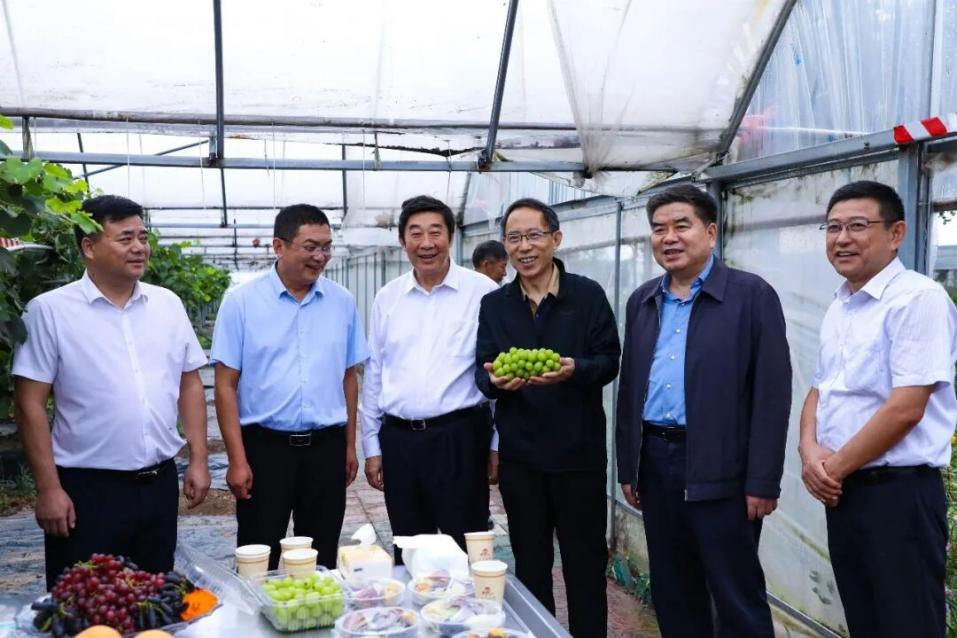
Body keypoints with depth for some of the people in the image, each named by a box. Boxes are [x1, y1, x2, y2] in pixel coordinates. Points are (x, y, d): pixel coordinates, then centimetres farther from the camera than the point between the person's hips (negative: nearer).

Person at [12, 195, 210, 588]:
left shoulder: (168, 304, 5)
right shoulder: (50, 311, -8)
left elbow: (189, 385, 10)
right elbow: (30, 405, -8)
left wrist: (198, 460, 5)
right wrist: (48, 489, -11)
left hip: (159, 483, 4)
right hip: (88, 489, -4)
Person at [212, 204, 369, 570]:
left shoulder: (343, 302, 4)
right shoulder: (241, 302, -5)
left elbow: (349, 377, 10)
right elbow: (226, 385, -5)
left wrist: (350, 446, 10)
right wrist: (237, 460, -9)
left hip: (326, 447, 3)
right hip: (265, 446, -2)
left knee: (321, 560, 14)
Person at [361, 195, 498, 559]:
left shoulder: (482, 292, -5)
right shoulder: (387, 298, 7)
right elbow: (373, 375, 12)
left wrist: (499, 446, -3)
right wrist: (372, 446, 12)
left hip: (460, 437, -4)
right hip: (398, 440, 4)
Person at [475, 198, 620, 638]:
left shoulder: (588, 295, -3)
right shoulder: (493, 305, 6)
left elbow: (609, 361, -6)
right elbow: (482, 371, 2)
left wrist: (576, 369, -26)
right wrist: (495, 381, -21)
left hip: (579, 450, -2)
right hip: (519, 453, 3)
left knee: (585, 561, 9)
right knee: (529, 563, 15)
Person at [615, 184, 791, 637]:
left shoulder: (752, 295, -6)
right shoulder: (642, 301, 11)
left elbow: (772, 394, -10)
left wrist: (762, 481, -13)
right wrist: (628, 467, 12)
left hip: (720, 469, -5)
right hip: (655, 463, 6)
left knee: (739, 599, 4)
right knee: (671, 594, 16)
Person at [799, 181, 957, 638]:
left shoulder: (918, 298, -15)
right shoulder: (839, 307, 12)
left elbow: (906, 409, -21)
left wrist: (835, 466, -11)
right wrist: (810, 450, -3)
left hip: (898, 492, -8)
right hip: (842, 490, 8)